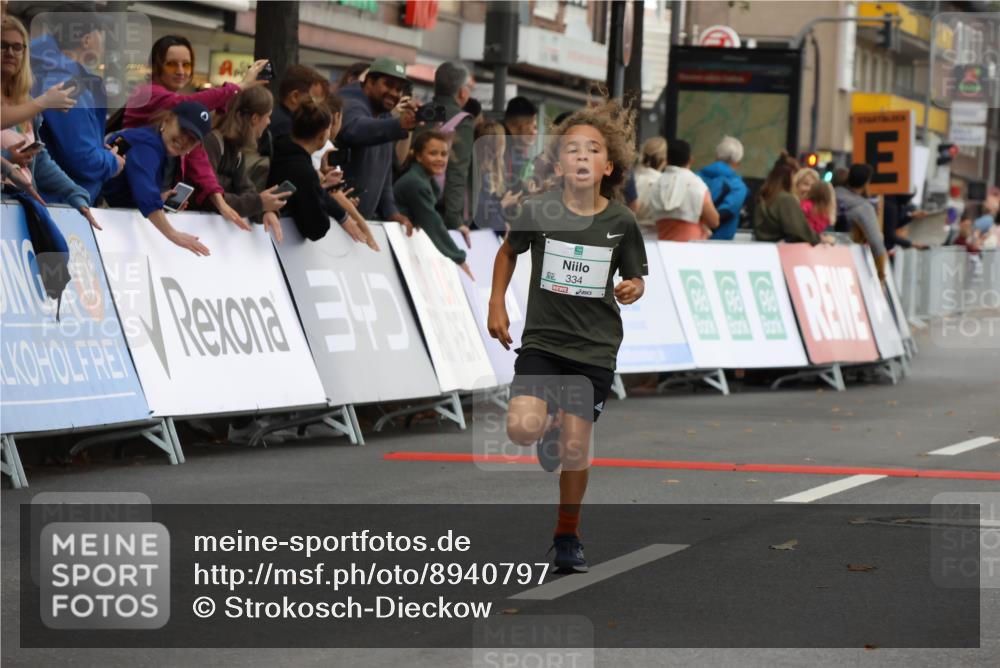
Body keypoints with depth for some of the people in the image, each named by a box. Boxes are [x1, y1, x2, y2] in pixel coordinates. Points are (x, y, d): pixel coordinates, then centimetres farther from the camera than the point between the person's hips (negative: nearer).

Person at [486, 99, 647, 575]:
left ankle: (567, 537, 21)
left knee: (574, 448, -2)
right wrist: (497, 305, 6)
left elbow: (634, 278, 8)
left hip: (595, 346, 0)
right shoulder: (537, 211, -8)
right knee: (522, 429, -19)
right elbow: (508, 251, 12)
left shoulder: (621, 222, -7)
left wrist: (632, 289, -15)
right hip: (542, 339, 0)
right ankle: (551, 421, 20)